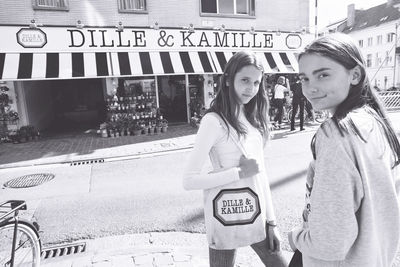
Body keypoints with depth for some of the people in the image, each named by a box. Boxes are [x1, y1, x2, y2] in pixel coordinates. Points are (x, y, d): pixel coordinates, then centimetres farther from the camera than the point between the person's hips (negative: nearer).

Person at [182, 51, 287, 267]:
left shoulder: (253, 119, 5)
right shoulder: (214, 120, -16)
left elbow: (260, 173, 8)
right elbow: (189, 180, -19)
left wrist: (271, 220, 7)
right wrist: (239, 172, -20)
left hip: (257, 218, 6)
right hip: (227, 221, -6)